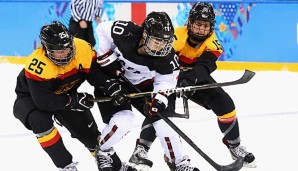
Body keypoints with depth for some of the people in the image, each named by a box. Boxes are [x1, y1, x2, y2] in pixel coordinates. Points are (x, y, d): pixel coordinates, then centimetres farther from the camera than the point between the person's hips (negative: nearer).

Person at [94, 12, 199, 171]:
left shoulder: (167, 57, -26)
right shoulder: (125, 32, -34)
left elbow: (166, 80, -14)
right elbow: (101, 31, -18)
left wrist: (158, 101, -32)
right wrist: (108, 60, -20)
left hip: (142, 84, 3)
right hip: (110, 79, -3)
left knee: (163, 118, -6)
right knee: (122, 120, -21)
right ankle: (103, 152, 8)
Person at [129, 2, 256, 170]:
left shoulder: (212, 43, -20)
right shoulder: (176, 36, -31)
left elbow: (204, 66, -37)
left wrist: (190, 79, -57)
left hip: (197, 80, 4)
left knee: (225, 104, -5)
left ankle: (234, 145, 14)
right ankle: (141, 148, -21)